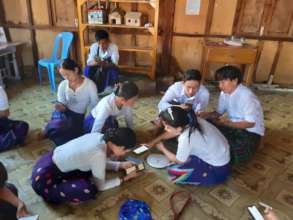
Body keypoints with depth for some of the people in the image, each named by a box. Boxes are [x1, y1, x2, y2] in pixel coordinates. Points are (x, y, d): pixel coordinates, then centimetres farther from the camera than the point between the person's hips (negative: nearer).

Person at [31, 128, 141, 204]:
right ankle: (50, 192, -1)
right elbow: (100, 186, -13)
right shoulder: (99, 154, -28)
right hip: (44, 178, -8)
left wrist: (121, 165, 8)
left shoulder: (99, 136, -6)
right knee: (89, 190, -26)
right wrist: (124, 178, -3)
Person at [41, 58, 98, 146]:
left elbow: (94, 105, -9)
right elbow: (61, 104, -1)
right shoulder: (62, 85, -6)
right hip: (65, 112, 1)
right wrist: (60, 107, -25)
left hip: (79, 116, 0)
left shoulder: (90, 85, -14)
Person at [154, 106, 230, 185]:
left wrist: (162, 149, 4)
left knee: (173, 172, -11)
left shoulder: (186, 138, -32)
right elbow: (173, 133, 9)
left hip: (218, 170, -8)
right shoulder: (191, 121, -12)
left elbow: (179, 161, -11)